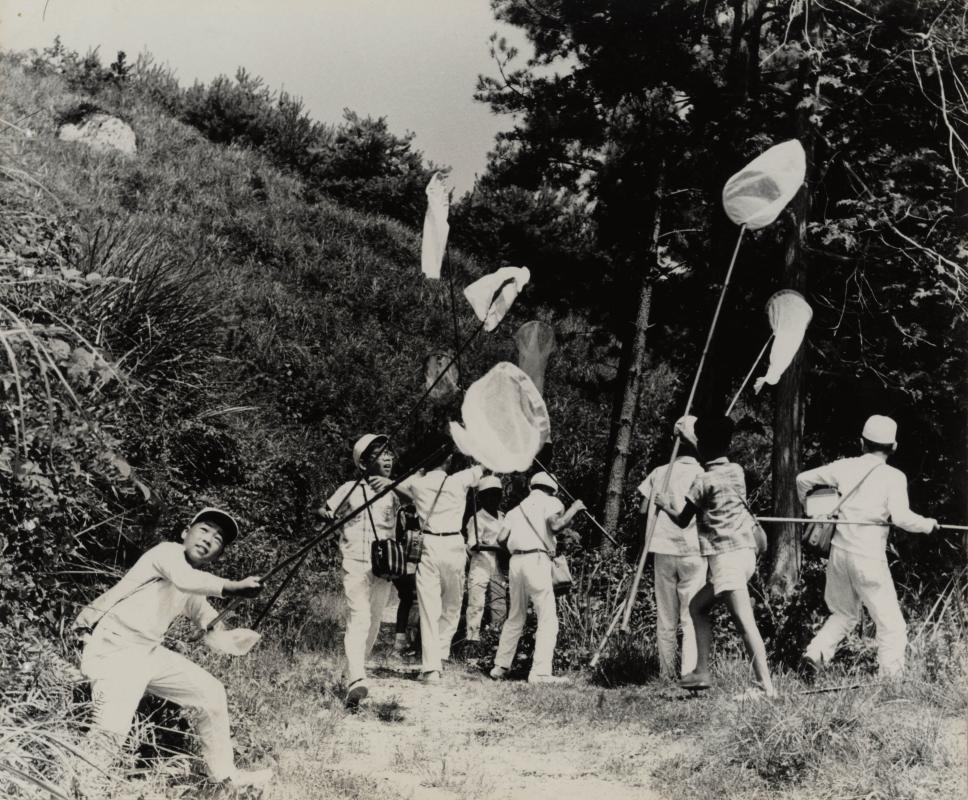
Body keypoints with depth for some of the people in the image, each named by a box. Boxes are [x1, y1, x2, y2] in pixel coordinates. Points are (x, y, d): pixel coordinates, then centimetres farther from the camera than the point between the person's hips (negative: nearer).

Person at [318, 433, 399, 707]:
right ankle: (356, 680, -28)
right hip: (355, 564, -3)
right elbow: (324, 511, 12)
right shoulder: (350, 489, 5)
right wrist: (328, 515, -10)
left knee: (374, 621, 8)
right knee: (358, 618, -17)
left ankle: (356, 671, 25)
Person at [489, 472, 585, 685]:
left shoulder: (518, 508, 22)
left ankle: (500, 666, 18)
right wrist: (573, 509, 1)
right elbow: (555, 525, -13)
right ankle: (540, 672, -16)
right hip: (536, 560, -6)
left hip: (516, 561, 6)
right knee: (548, 618, -6)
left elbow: (502, 538, 11)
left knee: (515, 617, 17)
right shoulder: (550, 502, 7)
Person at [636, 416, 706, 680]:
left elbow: (642, 509, 7)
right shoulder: (700, 474, -3)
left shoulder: (659, 472, 8)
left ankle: (667, 673, 13)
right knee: (692, 617, 1)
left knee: (665, 618, 10)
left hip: (663, 550, 3)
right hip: (691, 551, -3)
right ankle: (689, 674, -4)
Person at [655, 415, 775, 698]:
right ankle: (701, 672, 17)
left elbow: (682, 521, 3)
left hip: (725, 555, -8)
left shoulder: (703, 481, -8)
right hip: (745, 551, 8)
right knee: (698, 605, 18)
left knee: (744, 620, -14)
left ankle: (767, 685, -21)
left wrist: (665, 504, 21)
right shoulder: (737, 471, 11)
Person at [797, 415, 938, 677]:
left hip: (839, 552, 5)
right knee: (891, 626, 5)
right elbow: (901, 517, -20)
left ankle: (815, 653, 7)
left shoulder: (845, 467, 3)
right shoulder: (893, 477, -9)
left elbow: (803, 479, 8)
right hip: (868, 558, -5)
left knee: (844, 614, 24)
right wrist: (928, 525, -2)